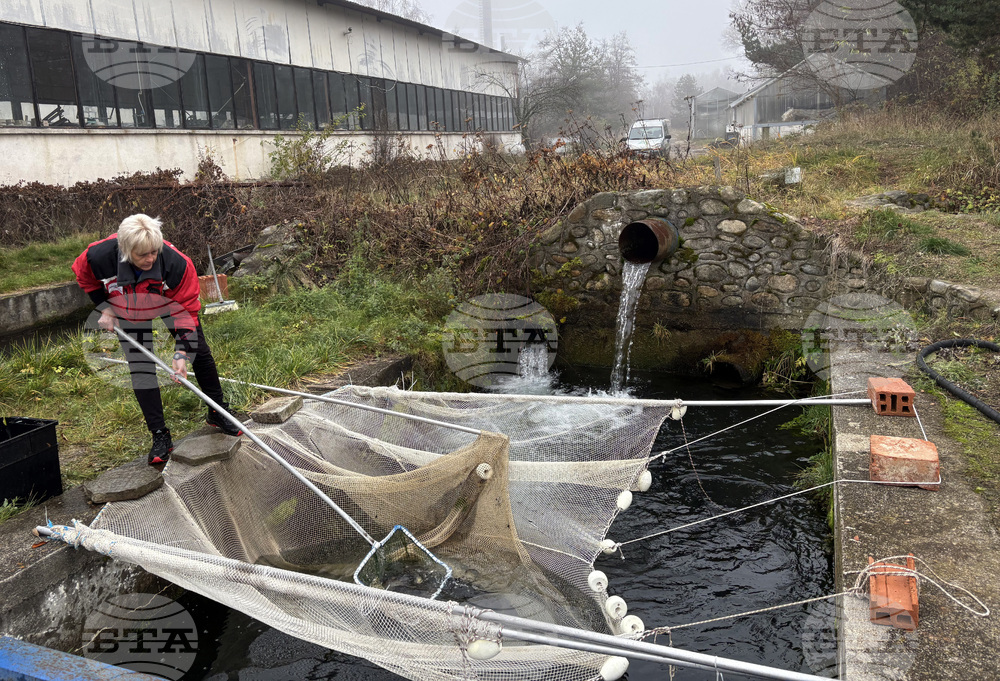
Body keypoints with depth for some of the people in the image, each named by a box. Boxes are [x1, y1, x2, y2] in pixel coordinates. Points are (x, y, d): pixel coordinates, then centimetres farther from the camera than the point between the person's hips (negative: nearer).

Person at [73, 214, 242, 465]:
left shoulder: (177, 263, -39)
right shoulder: (100, 256, -35)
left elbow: (186, 308, -27)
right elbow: (83, 276, -7)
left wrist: (181, 353, -32)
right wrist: (104, 308, -12)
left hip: (169, 302, 0)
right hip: (129, 313, 1)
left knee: (200, 352, 1)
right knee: (140, 370, -5)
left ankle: (217, 413, 22)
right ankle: (160, 436, 4)